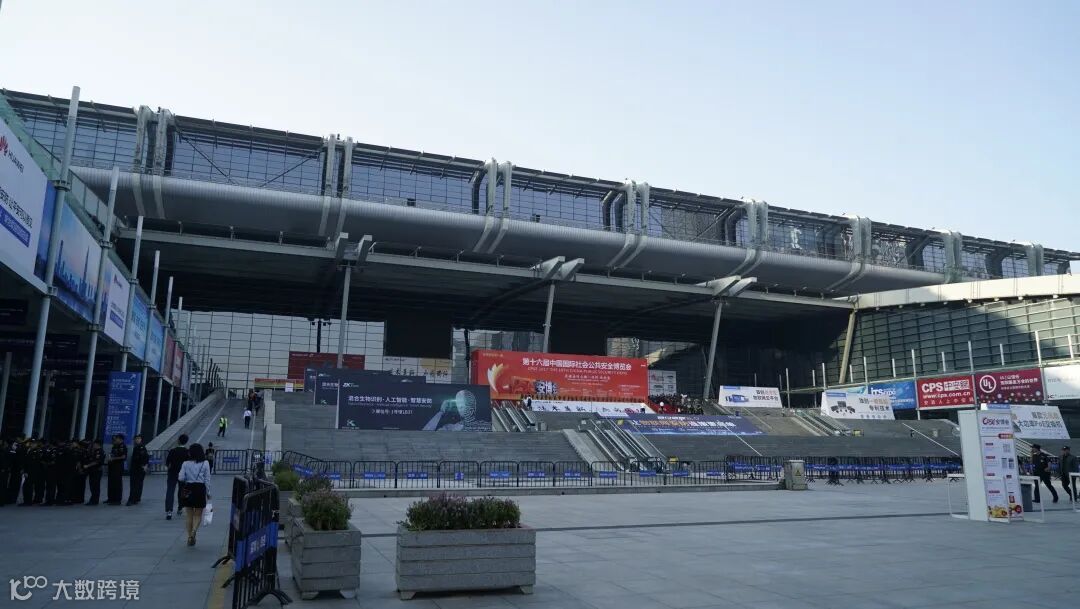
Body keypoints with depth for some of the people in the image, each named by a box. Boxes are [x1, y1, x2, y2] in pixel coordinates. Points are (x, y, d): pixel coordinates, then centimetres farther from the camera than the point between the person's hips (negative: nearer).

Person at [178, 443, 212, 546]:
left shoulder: (186, 464, -3)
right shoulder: (205, 463, -5)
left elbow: (181, 478, -7)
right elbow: (207, 480, -4)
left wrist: (188, 478, 14)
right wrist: (208, 492, 4)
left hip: (188, 489, 1)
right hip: (200, 489, -1)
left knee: (189, 514, 13)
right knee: (198, 514, 10)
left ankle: (189, 537, 16)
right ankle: (193, 531, -15)